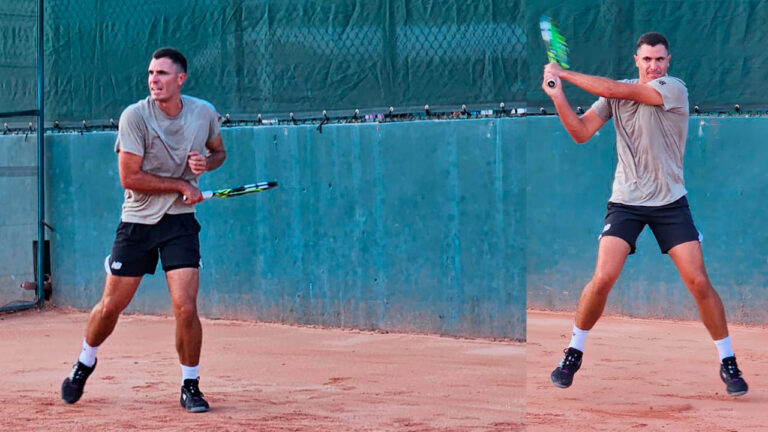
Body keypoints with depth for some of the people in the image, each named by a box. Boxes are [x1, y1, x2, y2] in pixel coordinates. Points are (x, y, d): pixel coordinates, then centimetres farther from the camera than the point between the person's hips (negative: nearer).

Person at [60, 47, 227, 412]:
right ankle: (85, 361, 36)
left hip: (180, 221, 1)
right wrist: (182, 184, -15)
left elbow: (218, 151, 16)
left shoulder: (204, 113, -3)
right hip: (138, 220, -1)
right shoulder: (135, 116, -13)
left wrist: (206, 162, -7)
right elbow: (129, 178, -15)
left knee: (185, 307, -12)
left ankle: (190, 386, 6)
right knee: (111, 305, 7)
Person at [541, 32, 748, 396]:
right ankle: (573, 353, 7)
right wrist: (558, 96, -16)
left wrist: (564, 74, -13)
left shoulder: (674, 89, -11)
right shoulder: (617, 94, 4)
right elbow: (581, 132, -2)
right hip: (625, 200, 2)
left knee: (698, 282, -6)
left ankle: (727, 362, 9)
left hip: (670, 202, -2)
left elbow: (614, 90, -19)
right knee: (602, 278, -12)